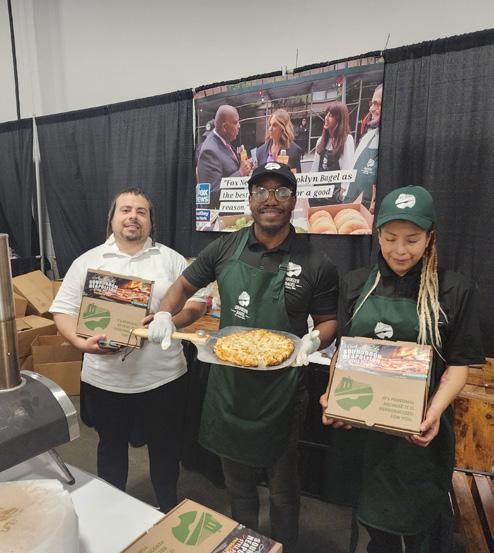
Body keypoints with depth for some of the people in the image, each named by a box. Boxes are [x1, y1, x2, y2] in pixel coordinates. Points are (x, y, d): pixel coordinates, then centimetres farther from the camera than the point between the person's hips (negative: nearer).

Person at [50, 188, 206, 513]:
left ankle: (169, 510, 44)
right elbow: (63, 310, 1)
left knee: (165, 449, 17)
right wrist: (82, 343, -17)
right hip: (105, 380, 1)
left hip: (163, 378, 0)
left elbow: (198, 303, 0)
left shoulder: (171, 259, 1)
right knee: (111, 449, 22)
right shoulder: (88, 261, 2)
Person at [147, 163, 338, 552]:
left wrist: (313, 341, -22)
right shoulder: (226, 248, -3)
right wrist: (165, 314, -9)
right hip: (229, 382, 3)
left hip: (280, 389, -3)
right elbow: (185, 285, 9)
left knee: (282, 487, 19)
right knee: (237, 480, 26)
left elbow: (329, 321, -1)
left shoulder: (317, 263, -10)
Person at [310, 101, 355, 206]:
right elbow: (315, 167, 12)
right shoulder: (322, 140, 11)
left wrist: (343, 193, -16)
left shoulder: (347, 139, -7)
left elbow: (348, 169, -12)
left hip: (335, 195, -6)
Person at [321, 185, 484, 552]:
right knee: (373, 517, 23)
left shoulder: (452, 290, -7)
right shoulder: (357, 285, -1)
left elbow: (459, 364, -5)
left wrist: (435, 411, -21)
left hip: (418, 430, -2)